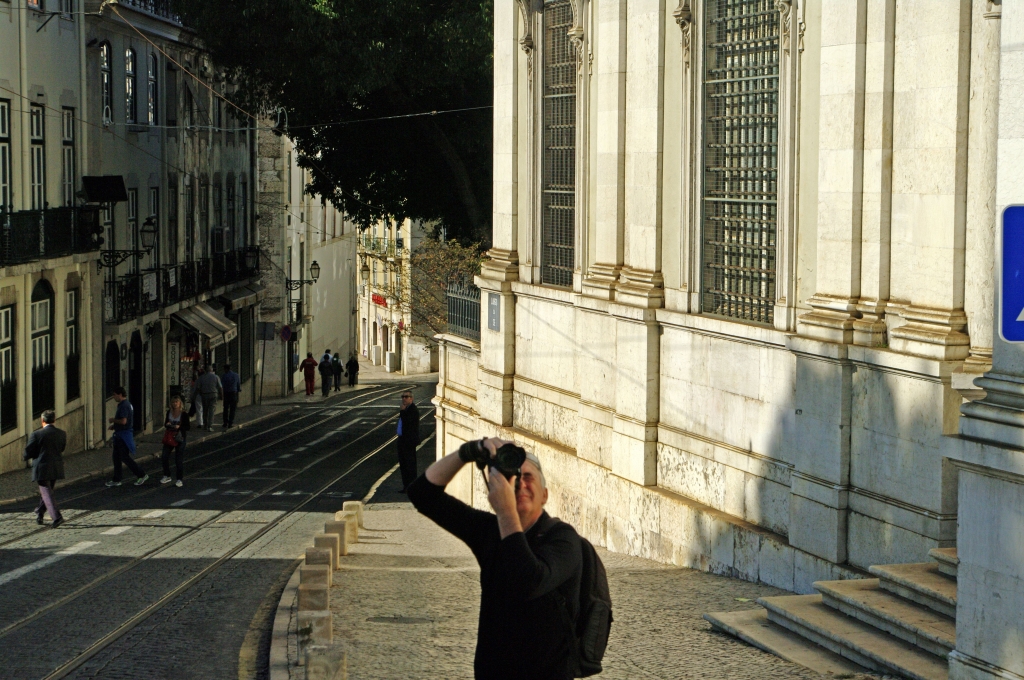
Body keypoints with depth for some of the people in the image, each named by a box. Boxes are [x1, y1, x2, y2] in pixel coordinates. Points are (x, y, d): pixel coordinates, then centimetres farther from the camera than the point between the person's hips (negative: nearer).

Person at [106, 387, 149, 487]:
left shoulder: (124, 406, -20)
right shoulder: (127, 404, 14)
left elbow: (123, 421, -29)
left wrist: (113, 420, -12)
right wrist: (114, 426, 13)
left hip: (123, 436, -10)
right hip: (120, 435, 10)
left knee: (124, 457, -5)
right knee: (116, 457, 13)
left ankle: (142, 475, 1)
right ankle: (116, 480, 18)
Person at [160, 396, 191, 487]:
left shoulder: (184, 414, -9)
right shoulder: (169, 413, 5)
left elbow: (188, 427, -7)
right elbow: (165, 424, 16)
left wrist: (179, 427, -22)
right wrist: (167, 425, -8)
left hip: (180, 438, -5)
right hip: (169, 438, 5)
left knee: (178, 459, -2)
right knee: (164, 457, 1)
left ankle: (179, 479, 10)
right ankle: (167, 476, 20)